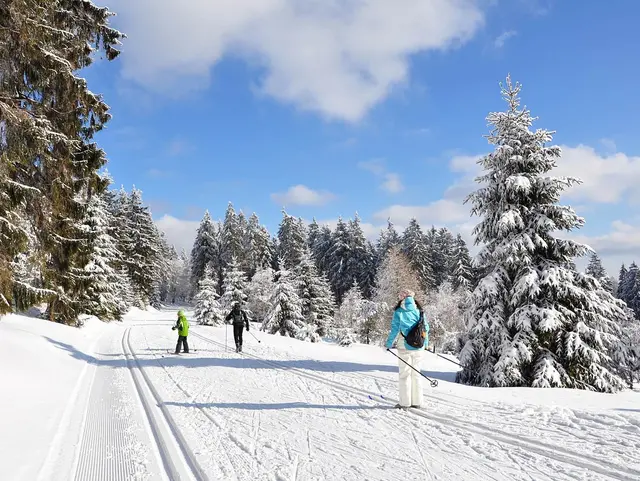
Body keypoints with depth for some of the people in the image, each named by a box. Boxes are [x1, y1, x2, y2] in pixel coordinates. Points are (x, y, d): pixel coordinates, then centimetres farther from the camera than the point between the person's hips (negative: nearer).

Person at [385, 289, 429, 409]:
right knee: (416, 373, 13)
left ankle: (405, 402, 3)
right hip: (419, 346, 4)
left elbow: (394, 329, -7)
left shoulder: (399, 311, -6)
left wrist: (388, 344, 1)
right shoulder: (419, 310, 4)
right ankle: (417, 402, 16)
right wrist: (426, 343, 21)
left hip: (405, 345, -4)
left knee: (404, 374, 3)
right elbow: (425, 327, 8)